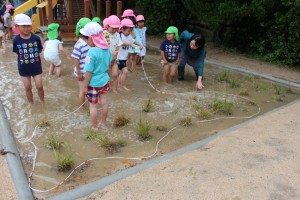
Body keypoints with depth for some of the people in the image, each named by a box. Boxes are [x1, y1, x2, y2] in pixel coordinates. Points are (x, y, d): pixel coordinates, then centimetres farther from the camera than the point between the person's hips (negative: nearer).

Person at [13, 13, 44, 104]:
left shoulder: (36, 38, -11)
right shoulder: (16, 40, -12)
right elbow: (17, 52, 0)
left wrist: (32, 56, -3)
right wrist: (24, 56, -6)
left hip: (36, 66, 0)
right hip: (24, 68, 1)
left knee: (39, 86, 4)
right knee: (28, 88, 12)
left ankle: (42, 102, 28)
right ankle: (31, 104, 31)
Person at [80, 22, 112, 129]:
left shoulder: (92, 52, -26)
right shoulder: (107, 49, -4)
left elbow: (89, 72, -21)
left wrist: (85, 86, -11)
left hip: (93, 84, -7)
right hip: (105, 81, 7)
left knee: (93, 105, 11)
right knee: (104, 102, 20)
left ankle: (94, 127, 26)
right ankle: (103, 122, 38)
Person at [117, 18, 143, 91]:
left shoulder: (129, 36, 4)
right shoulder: (121, 36, -20)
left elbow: (134, 41, 21)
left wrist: (140, 45, 6)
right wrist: (129, 43, -54)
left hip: (124, 58, 9)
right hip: (119, 58, -9)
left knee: (122, 72, 20)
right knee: (125, 71, -15)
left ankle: (120, 84, 37)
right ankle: (123, 86, -2)